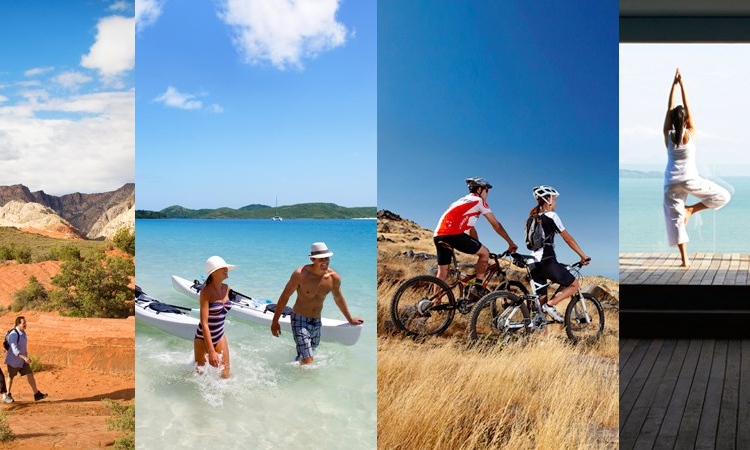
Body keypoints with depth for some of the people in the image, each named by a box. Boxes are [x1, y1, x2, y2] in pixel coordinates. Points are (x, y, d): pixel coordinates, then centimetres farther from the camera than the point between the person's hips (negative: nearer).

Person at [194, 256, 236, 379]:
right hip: (203, 339, -5)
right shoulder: (206, 291, -20)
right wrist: (211, 351, -29)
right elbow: (204, 323, -24)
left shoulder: (226, 288, -1)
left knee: (225, 375, 4)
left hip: (220, 338, 5)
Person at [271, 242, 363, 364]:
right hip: (299, 319, -5)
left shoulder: (334, 277, -6)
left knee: (303, 358, 16)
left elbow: (338, 298, 13)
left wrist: (350, 319, 24)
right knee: (308, 361, -15)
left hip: (316, 322, 5)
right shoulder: (300, 274, -20)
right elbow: (285, 296, -10)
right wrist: (275, 321, -7)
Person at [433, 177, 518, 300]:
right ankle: (477, 288, 0)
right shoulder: (478, 201, 9)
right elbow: (496, 225, 10)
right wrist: (511, 243, 17)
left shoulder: (464, 201, 33)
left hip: (438, 236, 8)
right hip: (452, 233, -8)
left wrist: (478, 247, 37)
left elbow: (471, 229, 35)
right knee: (485, 253, 7)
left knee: (442, 273, 15)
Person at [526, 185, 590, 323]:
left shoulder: (533, 218, 18)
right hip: (547, 262, -7)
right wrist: (583, 256, 2)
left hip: (534, 264, 7)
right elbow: (568, 238, -3)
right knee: (574, 285, 8)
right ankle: (550, 305, -9)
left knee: (541, 299, 10)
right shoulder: (551, 216, -4)